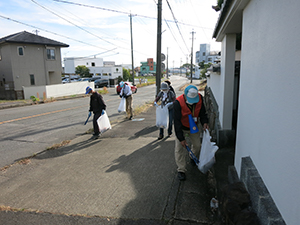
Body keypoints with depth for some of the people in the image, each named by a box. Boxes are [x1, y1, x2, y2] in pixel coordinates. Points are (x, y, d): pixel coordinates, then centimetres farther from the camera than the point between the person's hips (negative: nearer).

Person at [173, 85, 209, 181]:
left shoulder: (199, 98, -21)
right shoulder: (178, 103, -34)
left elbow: (202, 112, -3)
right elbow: (177, 122, -30)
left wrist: (204, 122, -23)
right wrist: (181, 138, -30)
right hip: (181, 128, -4)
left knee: (197, 145, 14)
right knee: (180, 149, -6)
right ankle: (181, 170, 8)